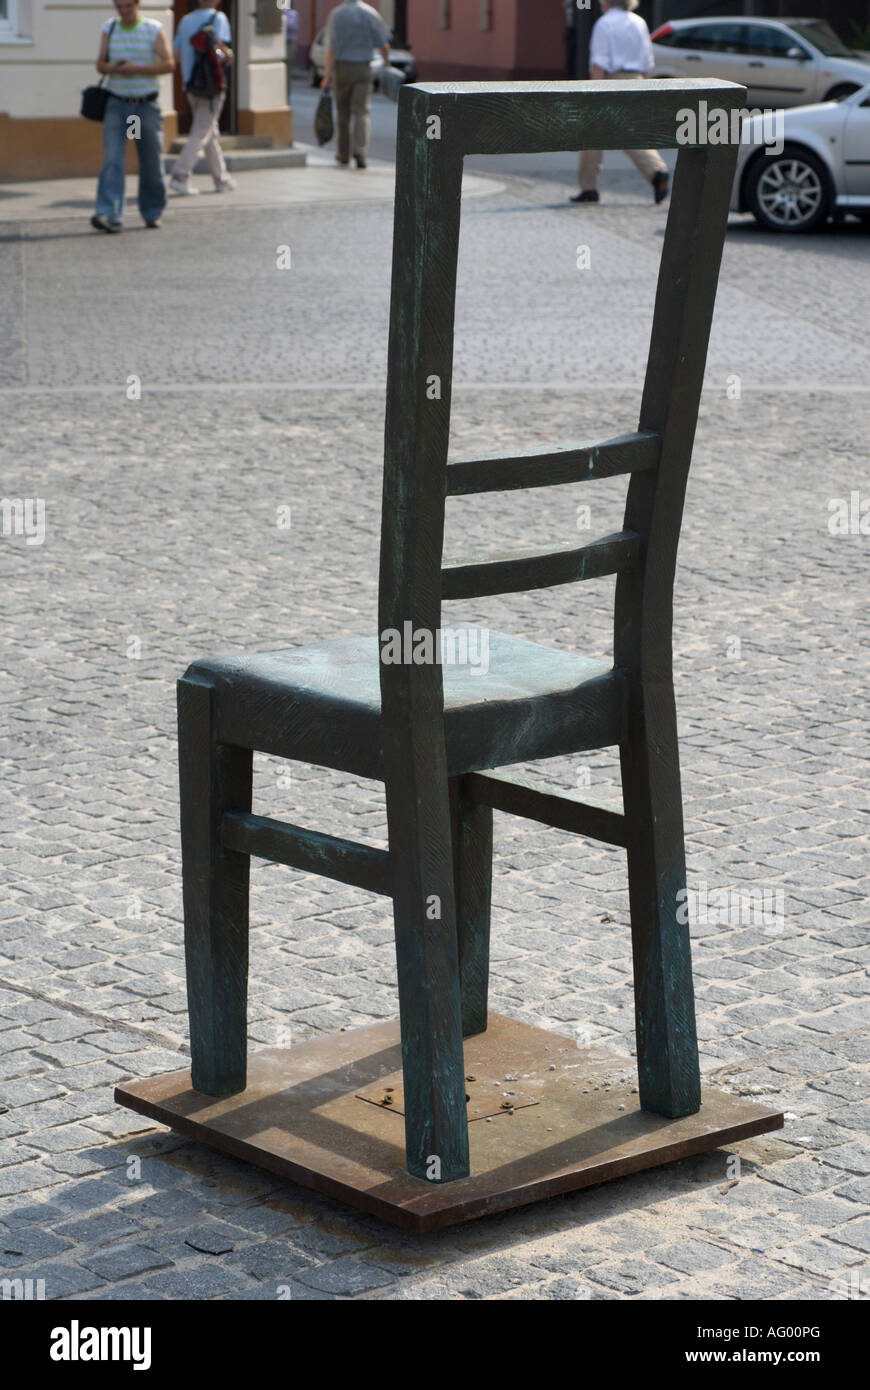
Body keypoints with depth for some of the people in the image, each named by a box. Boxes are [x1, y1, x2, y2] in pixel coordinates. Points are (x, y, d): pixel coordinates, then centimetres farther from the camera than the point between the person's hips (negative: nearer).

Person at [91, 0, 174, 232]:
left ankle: (152, 213, 24)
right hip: (116, 106, 1)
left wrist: (136, 69, -19)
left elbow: (168, 64, -10)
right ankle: (110, 216, -22)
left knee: (152, 163, 4)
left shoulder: (154, 30, -3)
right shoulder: (109, 29, 6)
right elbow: (101, 65, 8)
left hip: (146, 106, -1)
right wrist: (116, 68, -15)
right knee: (112, 160, -13)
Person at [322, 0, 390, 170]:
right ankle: (360, 151, -19)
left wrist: (327, 74, -12)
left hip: (342, 68, 0)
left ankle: (344, 154, 19)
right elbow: (384, 44, 1)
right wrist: (386, 60, 21)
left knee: (343, 112, 11)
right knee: (362, 111, -2)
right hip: (363, 68, 0)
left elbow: (331, 48, -12)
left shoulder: (336, 14, -6)